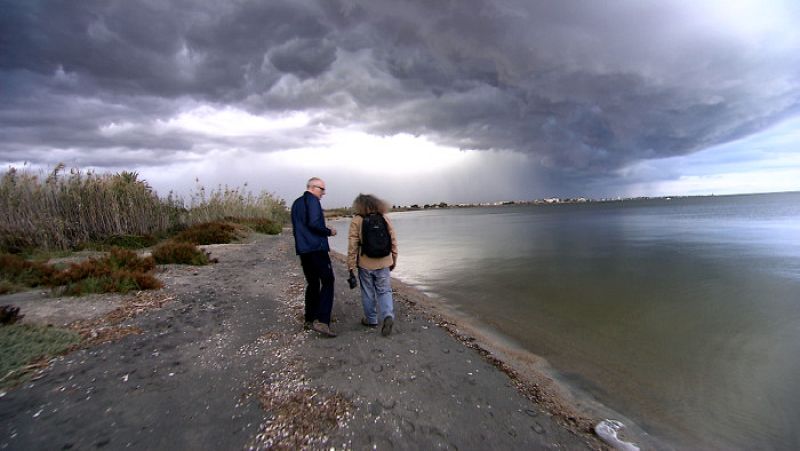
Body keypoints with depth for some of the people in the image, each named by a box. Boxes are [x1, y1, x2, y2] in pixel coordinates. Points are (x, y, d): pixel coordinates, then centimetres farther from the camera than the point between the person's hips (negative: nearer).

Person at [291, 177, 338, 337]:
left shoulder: (296, 203, 20)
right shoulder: (312, 200, -7)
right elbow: (314, 223, -19)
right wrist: (329, 231, -5)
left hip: (303, 250, 9)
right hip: (317, 248, -9)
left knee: (312, 284, 15)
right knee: (327, 282, -8)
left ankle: (309, 320, 19)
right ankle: (321, 321, -17)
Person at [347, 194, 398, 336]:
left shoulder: (357, 220, -8)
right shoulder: (385, 219, 1)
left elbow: (353, 245, -9)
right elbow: (393, 241, 5)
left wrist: (351, 265, -2)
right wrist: (393, 260, 15)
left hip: (365, 264, -2)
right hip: (383, 263, 2)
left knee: (368, 293, 13)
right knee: (384, 291, 11)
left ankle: (371, 319, 25)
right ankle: (388, 315, -8)